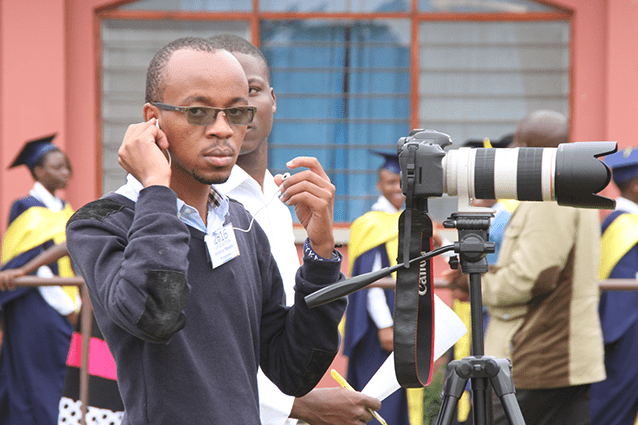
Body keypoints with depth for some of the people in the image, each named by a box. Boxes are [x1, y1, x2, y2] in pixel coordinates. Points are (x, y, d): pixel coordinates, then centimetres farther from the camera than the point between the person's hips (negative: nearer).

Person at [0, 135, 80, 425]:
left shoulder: (64, 210, 14)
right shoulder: (28, 210, -10)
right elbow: (35, 266, -14)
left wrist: (75, 304, 3)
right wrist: (66, 307, -13)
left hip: (63, 311, 8)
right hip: (35, 313, -7)